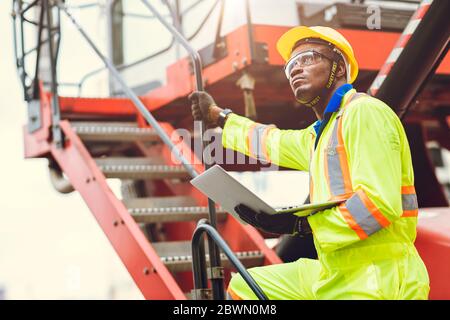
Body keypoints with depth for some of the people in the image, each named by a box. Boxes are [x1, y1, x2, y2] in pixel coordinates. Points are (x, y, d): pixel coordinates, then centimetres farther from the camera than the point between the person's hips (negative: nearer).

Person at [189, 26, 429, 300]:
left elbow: (380, 203, -23)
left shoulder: (365, 112, -12)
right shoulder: (320, 133, 17)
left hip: (378, 282, -9)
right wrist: (219, 118, 45)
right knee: (243, 287, 14)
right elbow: (275, 142, 38)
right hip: (335, 275, 9)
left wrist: (302, 223, -17)